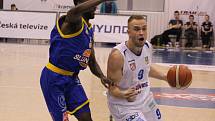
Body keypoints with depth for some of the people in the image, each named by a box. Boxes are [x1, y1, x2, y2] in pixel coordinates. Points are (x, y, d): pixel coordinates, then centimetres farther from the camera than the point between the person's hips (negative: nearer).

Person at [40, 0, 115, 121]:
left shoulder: (90, 30, 9)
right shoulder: (74, 21, -17)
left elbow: (92, 61, 14)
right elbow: (74, 11, -45)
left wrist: (102, 77, -5)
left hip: (72, 78, 8)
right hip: (54, 79, -8)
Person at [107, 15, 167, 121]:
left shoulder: (148, 46, -6)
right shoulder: (118, 55, -27)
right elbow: (112, 88, -22)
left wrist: (166, 77, 7)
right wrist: (124, 94, -41)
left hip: (146, 100, 7)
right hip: (123, 105, -7)